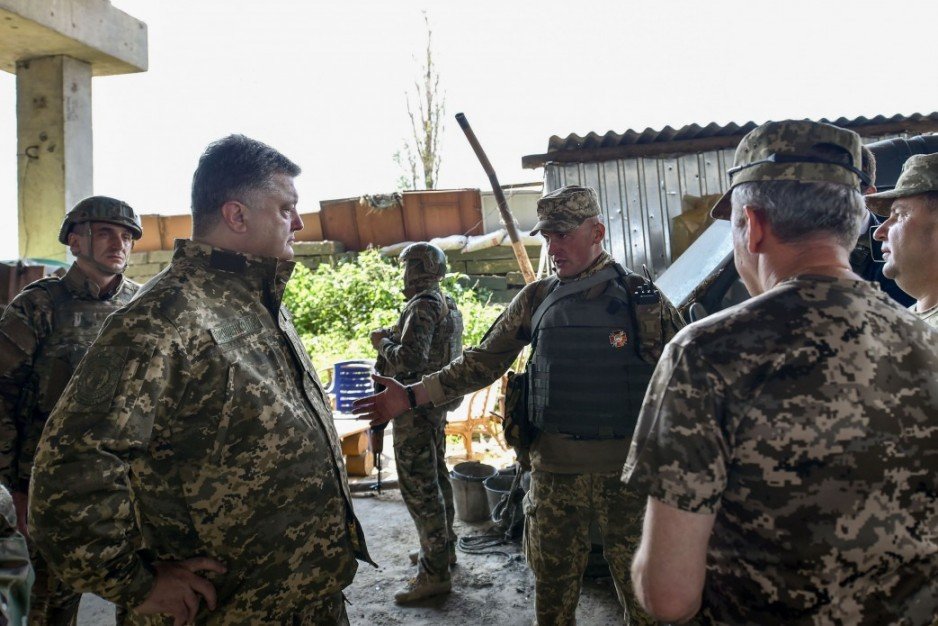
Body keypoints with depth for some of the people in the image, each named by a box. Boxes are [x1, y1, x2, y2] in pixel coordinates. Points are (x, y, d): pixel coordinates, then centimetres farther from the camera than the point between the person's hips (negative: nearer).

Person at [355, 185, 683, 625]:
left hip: (626, 468, -2)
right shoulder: (535, 301, 4)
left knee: (638, 582, 9)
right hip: (554, 470, 3)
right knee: (552, 587, 15)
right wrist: (411, 397, -1)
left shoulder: (642, 298, -4)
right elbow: (483, 362, 5)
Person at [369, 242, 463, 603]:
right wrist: (395, 336, 12)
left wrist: (383, 343, -11)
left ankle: (434, 573, 1)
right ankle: (444, 547, 34)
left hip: (416, 406, -11)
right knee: (437, 475, 20)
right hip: (438, 402, 11)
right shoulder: (449, 305, 12)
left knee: (418, 485, -5)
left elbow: (409, 358, -29)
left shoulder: (423, 306, -19)